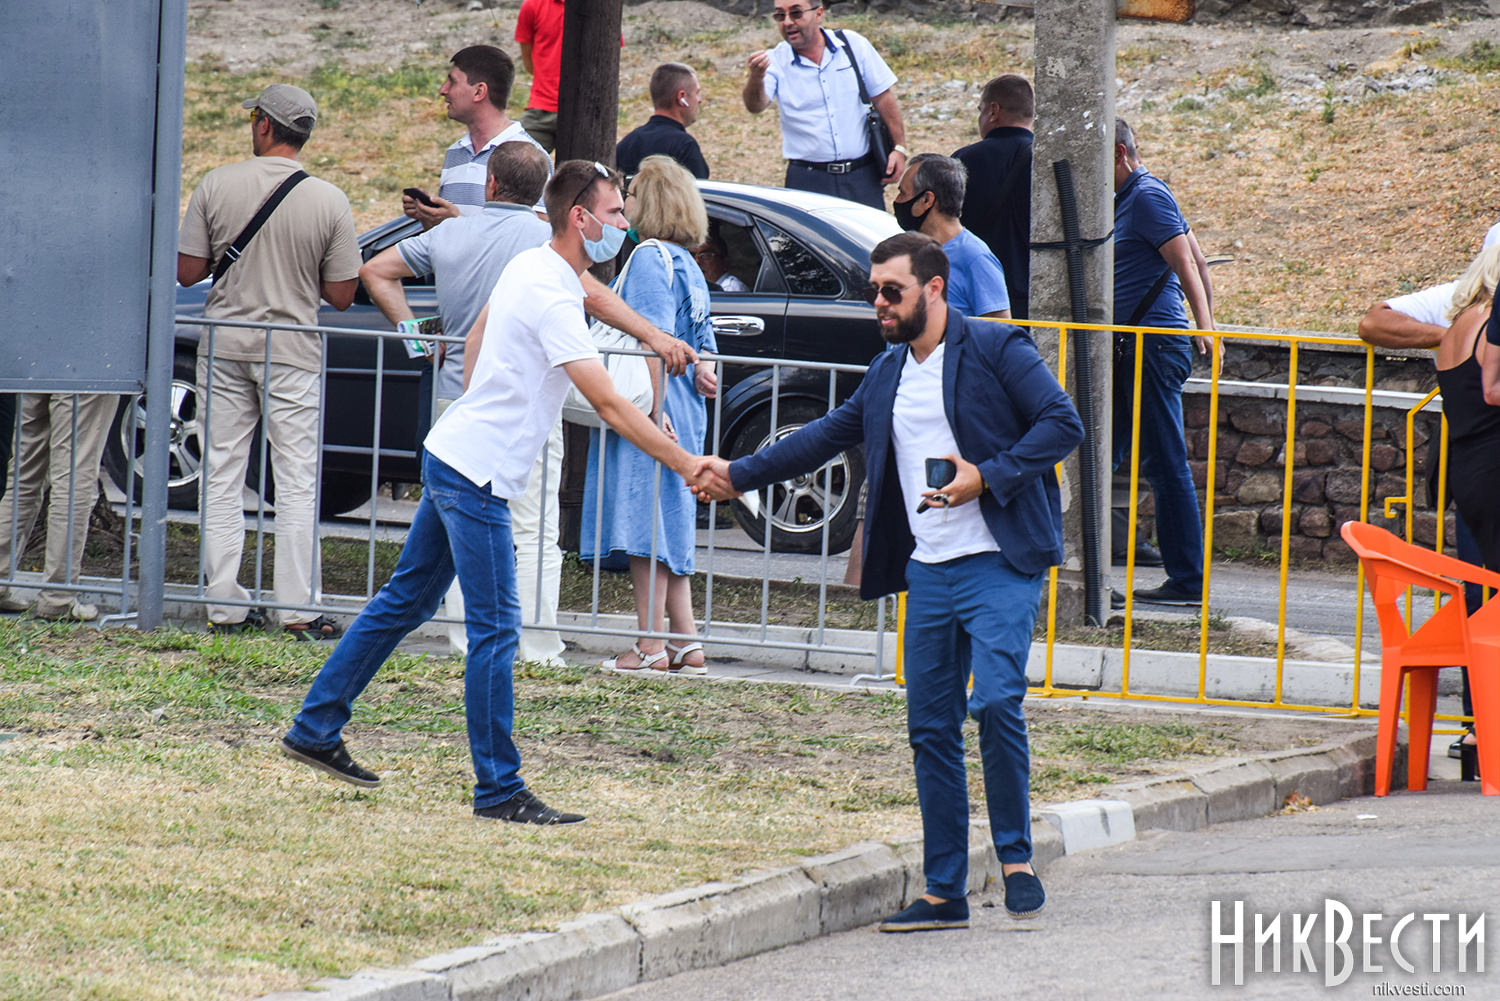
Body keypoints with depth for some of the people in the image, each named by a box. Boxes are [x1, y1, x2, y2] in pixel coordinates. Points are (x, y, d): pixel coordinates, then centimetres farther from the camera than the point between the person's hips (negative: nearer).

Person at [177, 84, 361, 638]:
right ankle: (299, 608, 1)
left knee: (221, 477, 9)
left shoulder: (216, 186, -6)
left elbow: (187, 271, -3)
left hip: (225, 344, 1)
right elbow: (341, 295, -5)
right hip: (293, 353, -1)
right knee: (297, 482, 4)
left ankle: (225, 605, 9)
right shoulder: (329, 201, -7)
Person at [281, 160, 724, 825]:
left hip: (453, 458, 10)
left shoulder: (527, 266, 9)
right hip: (477, 474, -10)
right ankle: (498, 790, -6)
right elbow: (609, 404, -24)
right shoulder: (554, 300, -21)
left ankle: (315, 732, 23)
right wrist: (686, 467, -23)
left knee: (406, 602, 17)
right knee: (495, 632, -8)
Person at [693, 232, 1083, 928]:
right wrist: (736, 474, 21)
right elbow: (825, 438, 25)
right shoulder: (888, 376, 17)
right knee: (931, 726, 4)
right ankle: (944, 892, 9)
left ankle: (1016, 856, -4)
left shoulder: (996, 350, -4)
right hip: (930, 571, 7)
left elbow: (1063, 423, -10)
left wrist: (988, 478, -17)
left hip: (999, 564, -7)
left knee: (995, 700, -20)